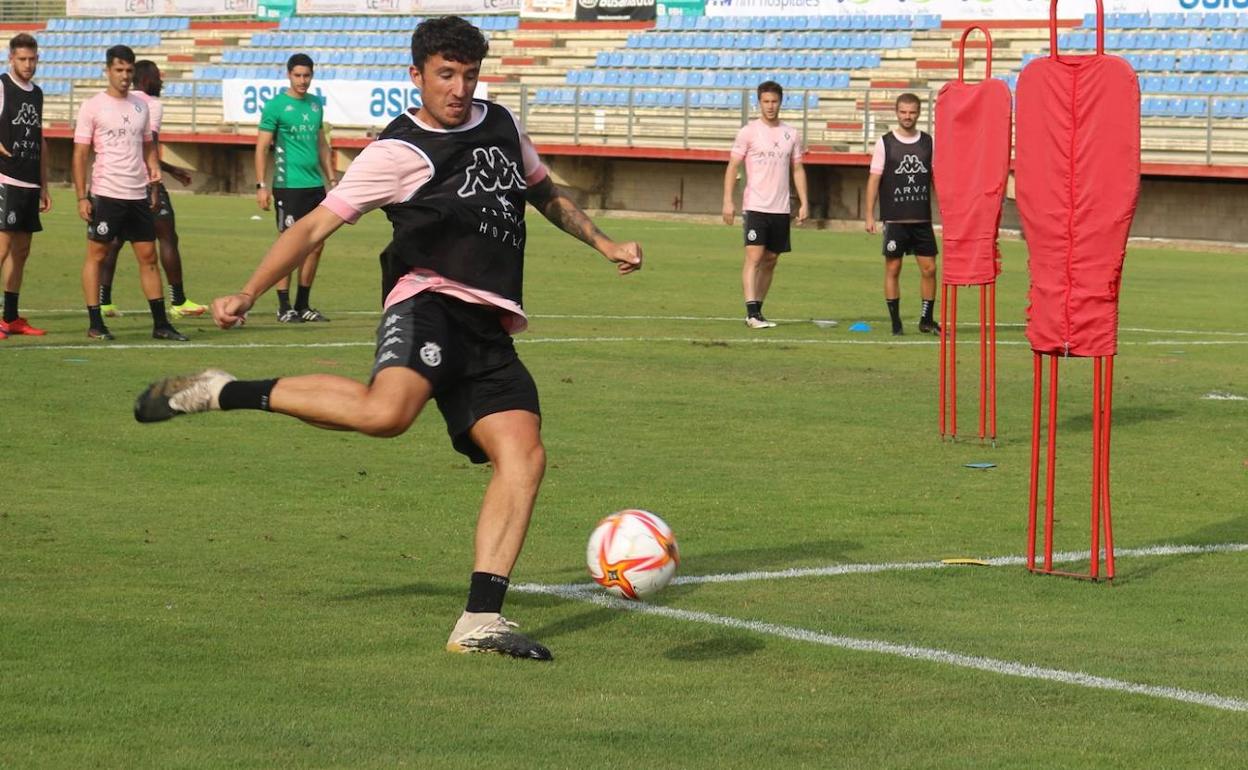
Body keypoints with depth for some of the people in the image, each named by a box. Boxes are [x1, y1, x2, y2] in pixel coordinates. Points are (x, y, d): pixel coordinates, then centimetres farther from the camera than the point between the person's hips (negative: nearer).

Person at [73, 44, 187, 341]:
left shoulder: (140, 106, 12)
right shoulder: (92, 107, -3)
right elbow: (80, 154, -4)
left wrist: (153, 171, 5)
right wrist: (82, 197, -9)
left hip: (139, 195, 5)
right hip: (106, 194, -5)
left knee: (148, 256, 6)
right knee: (96, 255, 0)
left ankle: (160, 323, 9)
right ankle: (95, 323, 6)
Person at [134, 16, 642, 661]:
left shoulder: (500, 125, 18)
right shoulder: (397, 153, -2)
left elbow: (545, 194, 38)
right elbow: (317, 224, -4)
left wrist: (603, 244, 32)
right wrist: (249, 294, -14)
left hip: (489, 328, 7)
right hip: (429, 301, -7)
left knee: (524, 455, -12)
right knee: (385, 410, -35)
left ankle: (480, 621, -13)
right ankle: (226, 393, -17)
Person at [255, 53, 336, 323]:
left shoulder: (316, 104, 14)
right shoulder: (276, 105, -5)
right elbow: (262, 146, -6)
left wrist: (331, 179, 19)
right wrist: (261, 185, -12)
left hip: (315, 185, 6)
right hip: (289, 186, -6)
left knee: (315, 246, 7)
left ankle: (303, 305, 17)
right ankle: (284, 307, 2)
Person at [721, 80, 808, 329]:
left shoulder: (791, 134, 9)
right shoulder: (749, 132, -2)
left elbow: (798, 169, 14)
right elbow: (733, 167, -2)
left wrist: (803, 202, 5)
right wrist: (728, 201, -10)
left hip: (780, 209, 4)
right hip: (754, 206, -4)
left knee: (770, 260, 8)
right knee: (754, 256, -14)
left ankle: (757, 310, 16)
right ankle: (752, 312, -19)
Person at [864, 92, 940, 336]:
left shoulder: (928, 142, 7)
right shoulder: (885, 143, 1)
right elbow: (874, 179, 1)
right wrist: (869, 216, -4)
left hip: (922, 219, 2)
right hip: (894, 219, -2)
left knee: (929, 269, 0)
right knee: (893, 269, 0)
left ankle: (926, 320, 13)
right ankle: (895, 323, 7)